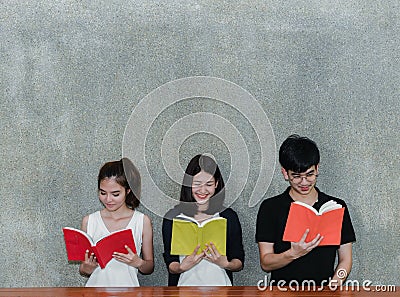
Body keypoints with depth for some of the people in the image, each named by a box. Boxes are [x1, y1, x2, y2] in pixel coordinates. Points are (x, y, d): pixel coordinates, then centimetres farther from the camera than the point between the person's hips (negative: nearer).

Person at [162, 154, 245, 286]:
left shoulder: (228, 216, 6)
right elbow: (171, 266, 4)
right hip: (186, 285, 0)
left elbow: (239, 263, 8)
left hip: (219, 285, 0)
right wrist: (184, 266, -15)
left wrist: (225, 264, -10)